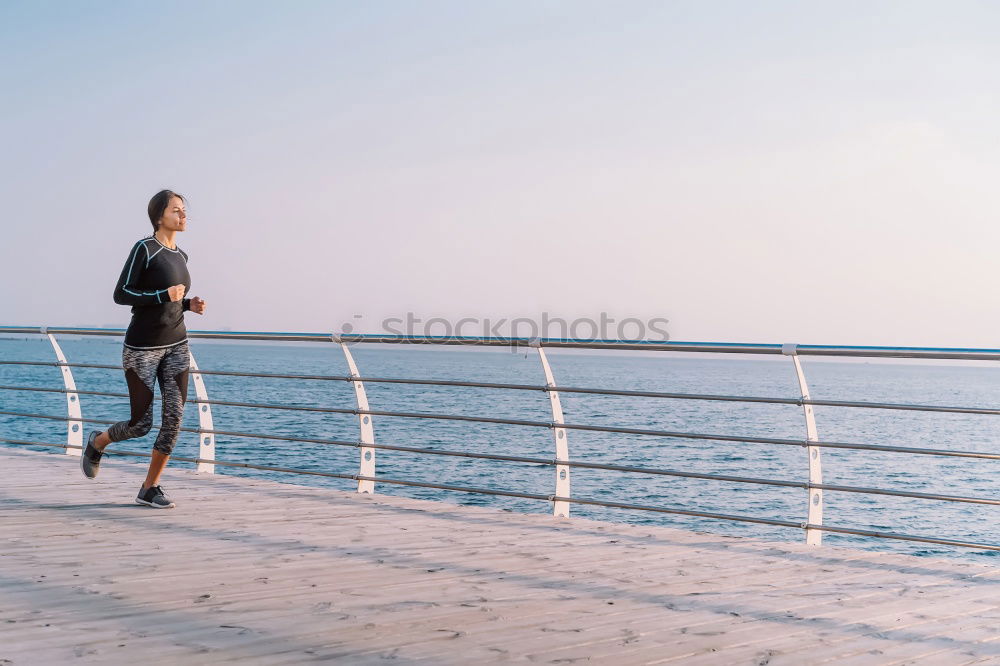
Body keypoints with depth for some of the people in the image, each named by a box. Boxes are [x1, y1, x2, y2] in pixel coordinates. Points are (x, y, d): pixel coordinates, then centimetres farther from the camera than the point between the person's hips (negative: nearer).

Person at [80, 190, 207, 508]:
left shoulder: (180, 255, 10)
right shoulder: (144, 248, -12)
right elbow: (121, 294, -15)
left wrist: (189, 304, 4)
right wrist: (165, 295, -24)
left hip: (176, 346, 6)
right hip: (142, 347, -6)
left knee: (174, 418, -7)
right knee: (141, 425, 1)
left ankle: (150, 488, 6)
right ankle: (97, 442, 34)